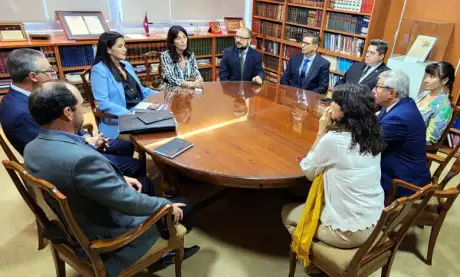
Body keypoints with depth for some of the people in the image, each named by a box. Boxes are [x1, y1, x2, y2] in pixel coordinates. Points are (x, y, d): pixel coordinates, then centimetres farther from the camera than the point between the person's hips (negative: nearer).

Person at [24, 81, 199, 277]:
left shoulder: (32, 148, -7)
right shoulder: (81, 158, -37)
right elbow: (129, 201, -27)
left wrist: (119, 179, 3)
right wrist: (167, 205, -12)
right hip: (100, 237, -8)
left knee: (147, 186, 21)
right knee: (179, 208, 6)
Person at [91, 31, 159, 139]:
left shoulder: (126, 65, 16)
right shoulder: (99, 70, -7)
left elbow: (140, 90, 22)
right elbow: (103, 103, -16)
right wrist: (129, 114, -29)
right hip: (121, 118, -7)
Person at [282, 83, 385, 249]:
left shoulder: (333, 139, -25)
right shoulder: (372, 135, -3)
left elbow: (308, 171, -8)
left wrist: (322, 132, -8)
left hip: (348, 231, -7)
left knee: (287, 213, 16)